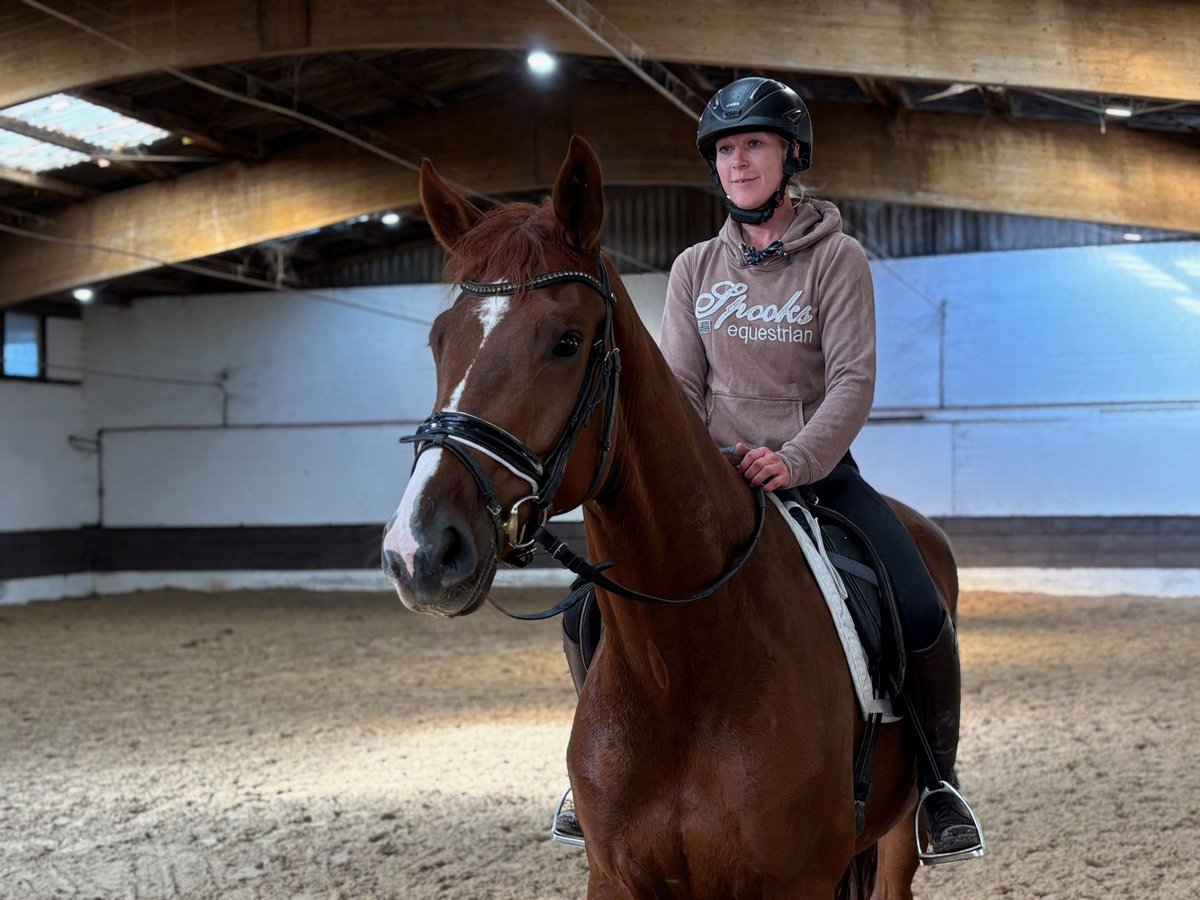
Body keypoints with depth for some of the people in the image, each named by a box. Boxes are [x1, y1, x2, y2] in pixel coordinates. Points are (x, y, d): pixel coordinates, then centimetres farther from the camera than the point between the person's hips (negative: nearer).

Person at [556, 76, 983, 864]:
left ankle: (939, 781, 2)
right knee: (591, 615, -9)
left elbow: (854, 382, -13)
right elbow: (679, 384, 4)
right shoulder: (696, 268, 6)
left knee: (922, 616, -23)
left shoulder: (837, 259, -4)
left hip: (819, 473, -3)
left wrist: (795, 459, -28)